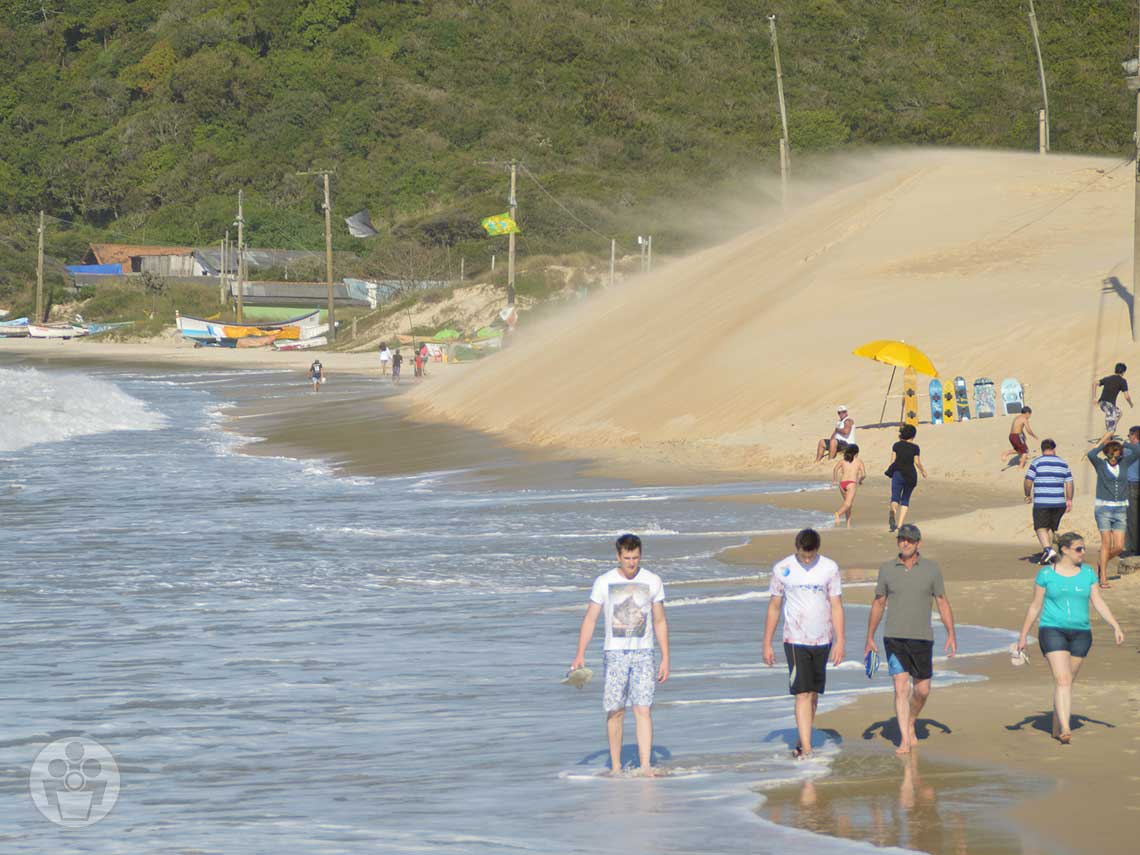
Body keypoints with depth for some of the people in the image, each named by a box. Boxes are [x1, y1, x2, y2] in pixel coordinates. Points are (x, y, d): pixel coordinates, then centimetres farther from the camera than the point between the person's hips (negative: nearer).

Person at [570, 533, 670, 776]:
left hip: (643, 653, 0)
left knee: (643, 709, -10)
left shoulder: (653, 581, 5)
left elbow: (660, 622, 10)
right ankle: (615, 766, 10)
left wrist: (665, 659, 6)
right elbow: (590, 619, 3)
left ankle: (645, 766, -13)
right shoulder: (603, 582, 2)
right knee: (615, 711, 1)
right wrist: (580, 654, -7)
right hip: (614, 653, 0)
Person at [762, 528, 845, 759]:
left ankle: (803, 740, 24)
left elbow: (836, 606, 3)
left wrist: (840, 641, -3)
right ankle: (806, 747, -15)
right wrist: (767, 644, 5)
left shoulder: (830, 568, 1)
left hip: (822, 640, 2)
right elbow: (774, 607, 5)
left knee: (813, 693, 10)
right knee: (802, 694, -11)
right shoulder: (782, 569, -2)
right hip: (795, 640, -2)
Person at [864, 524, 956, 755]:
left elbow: (943, 603, 5)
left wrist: (951, 635, -3)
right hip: (894, 638, -1)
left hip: (922, 638, 1)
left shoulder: (931, 569, 1)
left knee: (922, 689, 8)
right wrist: (870, 638, 10)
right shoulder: (887, 570, 2)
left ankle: (910, 724, 34)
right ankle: (905, 739, -11)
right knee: (901, 687, -11)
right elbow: (878, 604, 10)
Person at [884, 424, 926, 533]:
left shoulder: (897, 445, 3)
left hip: (898, 473, 0)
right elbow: (917, 463, 1)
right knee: (905, 500, 14)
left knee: (895, 498, -7)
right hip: (910, 474, 0)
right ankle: (900, 524, 8)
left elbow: (893, 460, 4)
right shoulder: (915, 447, -2)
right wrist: (923, 471, 19)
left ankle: (892, 510, -43)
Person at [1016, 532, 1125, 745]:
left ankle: (1056, 729, 21)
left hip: (1080, 633, 4)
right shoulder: (1046, 574, -1)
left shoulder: (1087, 573, 7)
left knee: (1068, 681, 8)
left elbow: (1099, 602, 7)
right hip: (1052, 630, -4)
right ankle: (1065, 730, -25)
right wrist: (1023, 635, 6)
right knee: (1062, 680, -17)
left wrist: (1115, 626, -4)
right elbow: (1035, 606, 5)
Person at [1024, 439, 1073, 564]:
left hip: (1041, 502, -4)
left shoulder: (1036, 463, -3)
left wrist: (1028, 495, 10)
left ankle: (1048, 549, -24)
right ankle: (1047, 552, 20)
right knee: (1052, 528, 17)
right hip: (1059, 502, 4)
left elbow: (1028, 481, -6)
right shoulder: (1063, 464, 8)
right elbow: (1069, 483, 7)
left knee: (1041, 528, -2)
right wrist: (1069, 500, 13)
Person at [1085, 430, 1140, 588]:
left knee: (1119, 547, -1)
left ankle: (1101, 565, 25)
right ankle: (1103, 579, -4)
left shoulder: (1124, 463, 8)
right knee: (1106, 543, -9)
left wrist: (1120, 443, 1)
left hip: (1120, 510, 4)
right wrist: (1103, 441, -10)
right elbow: (1091, 454, -22)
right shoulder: (1100, 464, -2)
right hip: (1103, 508, -4)